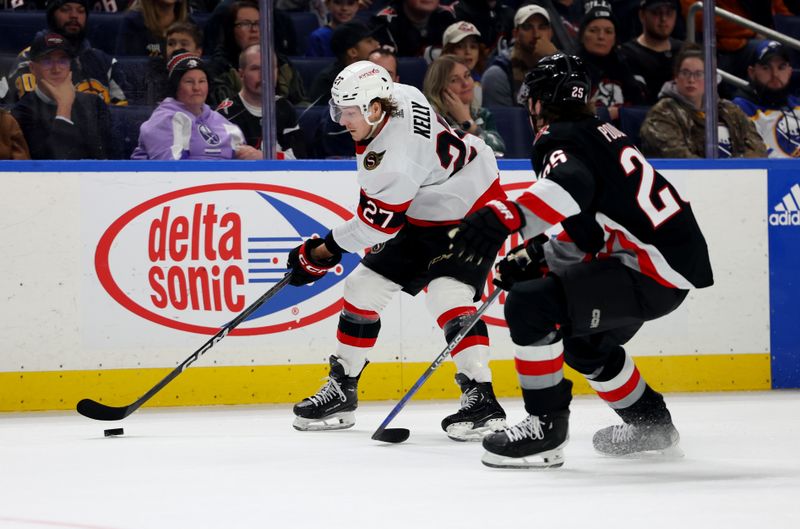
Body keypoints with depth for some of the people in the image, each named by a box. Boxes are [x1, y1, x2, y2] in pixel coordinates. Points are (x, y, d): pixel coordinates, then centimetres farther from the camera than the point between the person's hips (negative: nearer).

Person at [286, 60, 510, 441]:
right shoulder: (398, 96, -8)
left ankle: (481, 398, -29)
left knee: (447, 297, -29)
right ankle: (341, 389, 17)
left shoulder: (393, 161, -33)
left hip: (470, 213, -10)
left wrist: (321, 254, -12)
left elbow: (375, 224, -23)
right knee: (363, 287, 7)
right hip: (421, 215, 10)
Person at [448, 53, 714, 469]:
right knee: (582, 341, 30)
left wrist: (504, 218, -47)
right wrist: (534, 255, 19)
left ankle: (546, 427, -14)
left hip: (652, 270, -11)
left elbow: (571, 189, -36)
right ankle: (651, 424, 43)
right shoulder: (599, 134, 20)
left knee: (529, 304, -18)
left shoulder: (563, 141, -11)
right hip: (676, 258, 11)